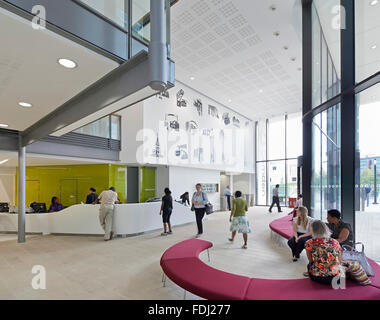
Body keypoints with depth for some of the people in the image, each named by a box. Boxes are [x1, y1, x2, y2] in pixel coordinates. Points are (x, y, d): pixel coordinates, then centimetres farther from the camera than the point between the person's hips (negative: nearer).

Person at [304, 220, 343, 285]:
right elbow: (340, 262, 8)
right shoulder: (335, 242, -1)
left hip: (317, 278, -2)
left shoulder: (309, 243, -8)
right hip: (335, 277, 2)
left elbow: (311, 261, 5)